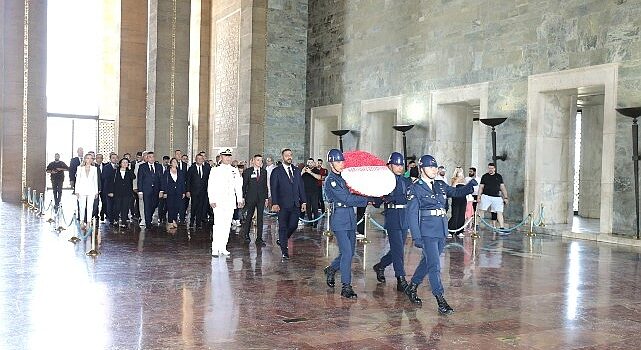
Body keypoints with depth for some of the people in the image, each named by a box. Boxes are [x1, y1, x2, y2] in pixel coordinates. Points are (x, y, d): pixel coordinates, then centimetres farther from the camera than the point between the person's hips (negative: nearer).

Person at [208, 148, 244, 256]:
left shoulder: (235, 171, 12)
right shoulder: (215, 170, 3)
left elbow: (238, 186, 12)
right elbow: (211, 186, 0)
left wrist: (240, 200, 2)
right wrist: (212, 200, -9)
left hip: (230, 202, 4)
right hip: (219, 202, -4)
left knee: (227, 225, 5)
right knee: (218, 225, -10)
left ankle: (223, 247, 11)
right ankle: (215, 248, -6)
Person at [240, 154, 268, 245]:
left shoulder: (264, 172, 8)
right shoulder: (247, 171, -1)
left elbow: (265, 185, 11)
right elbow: (244, 185, 0)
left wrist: (266, 197, 7)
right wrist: (243, 197, -5)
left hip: (261, 198, 2)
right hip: (251, 197, -2)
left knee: (260, 218, 0)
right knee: (249, 216, 9)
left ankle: (259, 239, 4)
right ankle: (246, 234, 29)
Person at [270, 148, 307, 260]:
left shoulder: (297, 171, 13)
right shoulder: (276, 171, -1)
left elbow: (301, 187, 13)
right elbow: (274, 189, -4)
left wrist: (303, 201, 7)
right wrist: (274, 203, -13)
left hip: (295, 204, 4)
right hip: (283, 204, -4)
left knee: (293, 225, 3)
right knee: (283, 227, 0)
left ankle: (282, 240, 30)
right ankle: (285, 252, 7)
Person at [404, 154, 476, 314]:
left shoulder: (441, 185, 13)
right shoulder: (415, 188, -6)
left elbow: (456, 192, 15)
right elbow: (412, 214, -9)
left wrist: (470, 186, -7)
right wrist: (416, 237, -15)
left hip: (441, 231, 7)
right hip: (427, 232, -7)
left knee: (428, 262, 17)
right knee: (434, 265, -8)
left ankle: (412, 287, 35)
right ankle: (440, 300, -5)